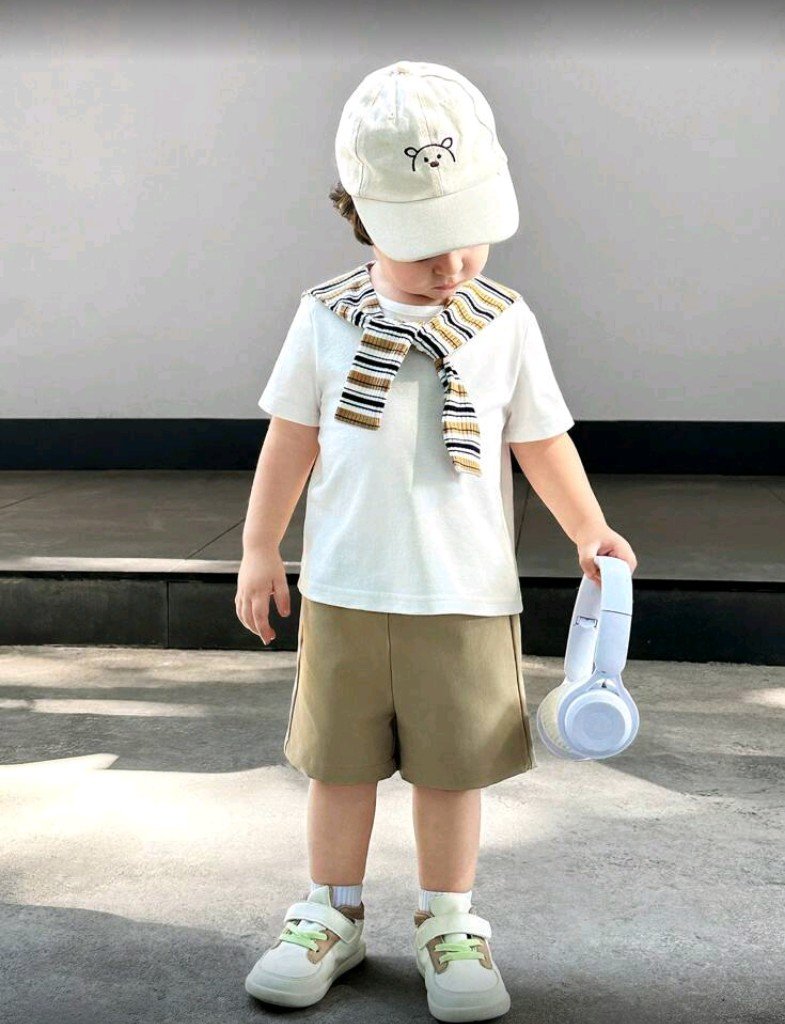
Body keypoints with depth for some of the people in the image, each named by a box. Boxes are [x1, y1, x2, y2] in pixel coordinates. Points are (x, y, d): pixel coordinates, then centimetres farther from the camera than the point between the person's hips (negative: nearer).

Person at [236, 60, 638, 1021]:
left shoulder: (505, 323, -1)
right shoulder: (326, 316, -1)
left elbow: (542, 439, 7)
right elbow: (291, 437, 5)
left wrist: (589, 529, -4)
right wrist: (259, 548, 7)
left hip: (465, 599, 0)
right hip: (343, 591, 1)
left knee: (452, 770, 8)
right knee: (340, 763, 12)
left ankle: (448, 925, 26)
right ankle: (331, 915, 30)